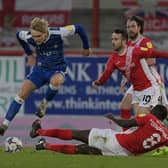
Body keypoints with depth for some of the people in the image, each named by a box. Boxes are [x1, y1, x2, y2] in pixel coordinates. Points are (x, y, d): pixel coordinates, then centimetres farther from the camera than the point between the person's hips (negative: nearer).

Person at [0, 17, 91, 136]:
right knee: (22, 94, -10)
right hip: (40, 68, 3)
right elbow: (18, 35, 8)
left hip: (57, 69, -3)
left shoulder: (58, 34, -28)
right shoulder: (28, 37, -19)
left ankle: (45, 103, -10)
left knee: (56, 81, -39)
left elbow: (79, 28, -13)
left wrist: (86, 47, 1)